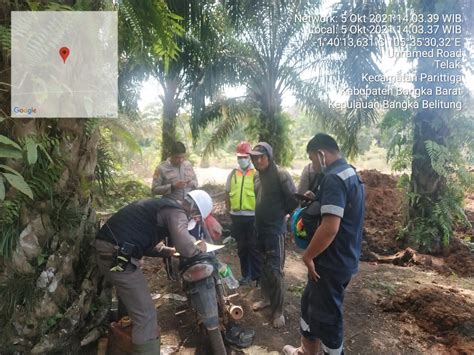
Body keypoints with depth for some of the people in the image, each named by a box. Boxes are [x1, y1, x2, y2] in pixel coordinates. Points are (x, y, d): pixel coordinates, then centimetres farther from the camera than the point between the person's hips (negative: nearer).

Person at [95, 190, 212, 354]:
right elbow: (187, 249, -22)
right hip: (119, 257, -10)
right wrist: (199, 247, -1)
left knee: (129, 302, 30)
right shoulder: (177, 212, -8)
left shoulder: (162, 205, 20)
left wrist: (172, 251, 21)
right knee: (146, 316, -2)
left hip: (106, 249, 10)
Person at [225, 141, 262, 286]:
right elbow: (227, 194, 14)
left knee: (254, 247, 5)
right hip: (237, 216, 5)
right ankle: (246, 274, 29)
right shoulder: (233, 174, 8)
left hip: (253, 216, -5)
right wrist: (229, 210, 9)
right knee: (242, 247, 15)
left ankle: (258, 275, 20)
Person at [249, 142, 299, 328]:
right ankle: (267, 298, 37)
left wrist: (281, 213, -2)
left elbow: (294, 199, -15)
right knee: (261, 267, 17)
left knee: (274, 270, -3)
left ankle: (278, 310, 13)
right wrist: (256, 218, 11)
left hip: (275, 230, -7)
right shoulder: (256, 176, 7)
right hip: (259, 229, 7)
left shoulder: (281, 174, -14)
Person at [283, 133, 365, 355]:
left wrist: (308, 255, -18)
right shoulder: (350, 174, 11)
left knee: (326, 315, 8)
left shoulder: (334, 178, -23)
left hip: (332, 263, -10)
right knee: (311, 304, 23)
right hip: (345, 259, 10)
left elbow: (330, 227, -30)